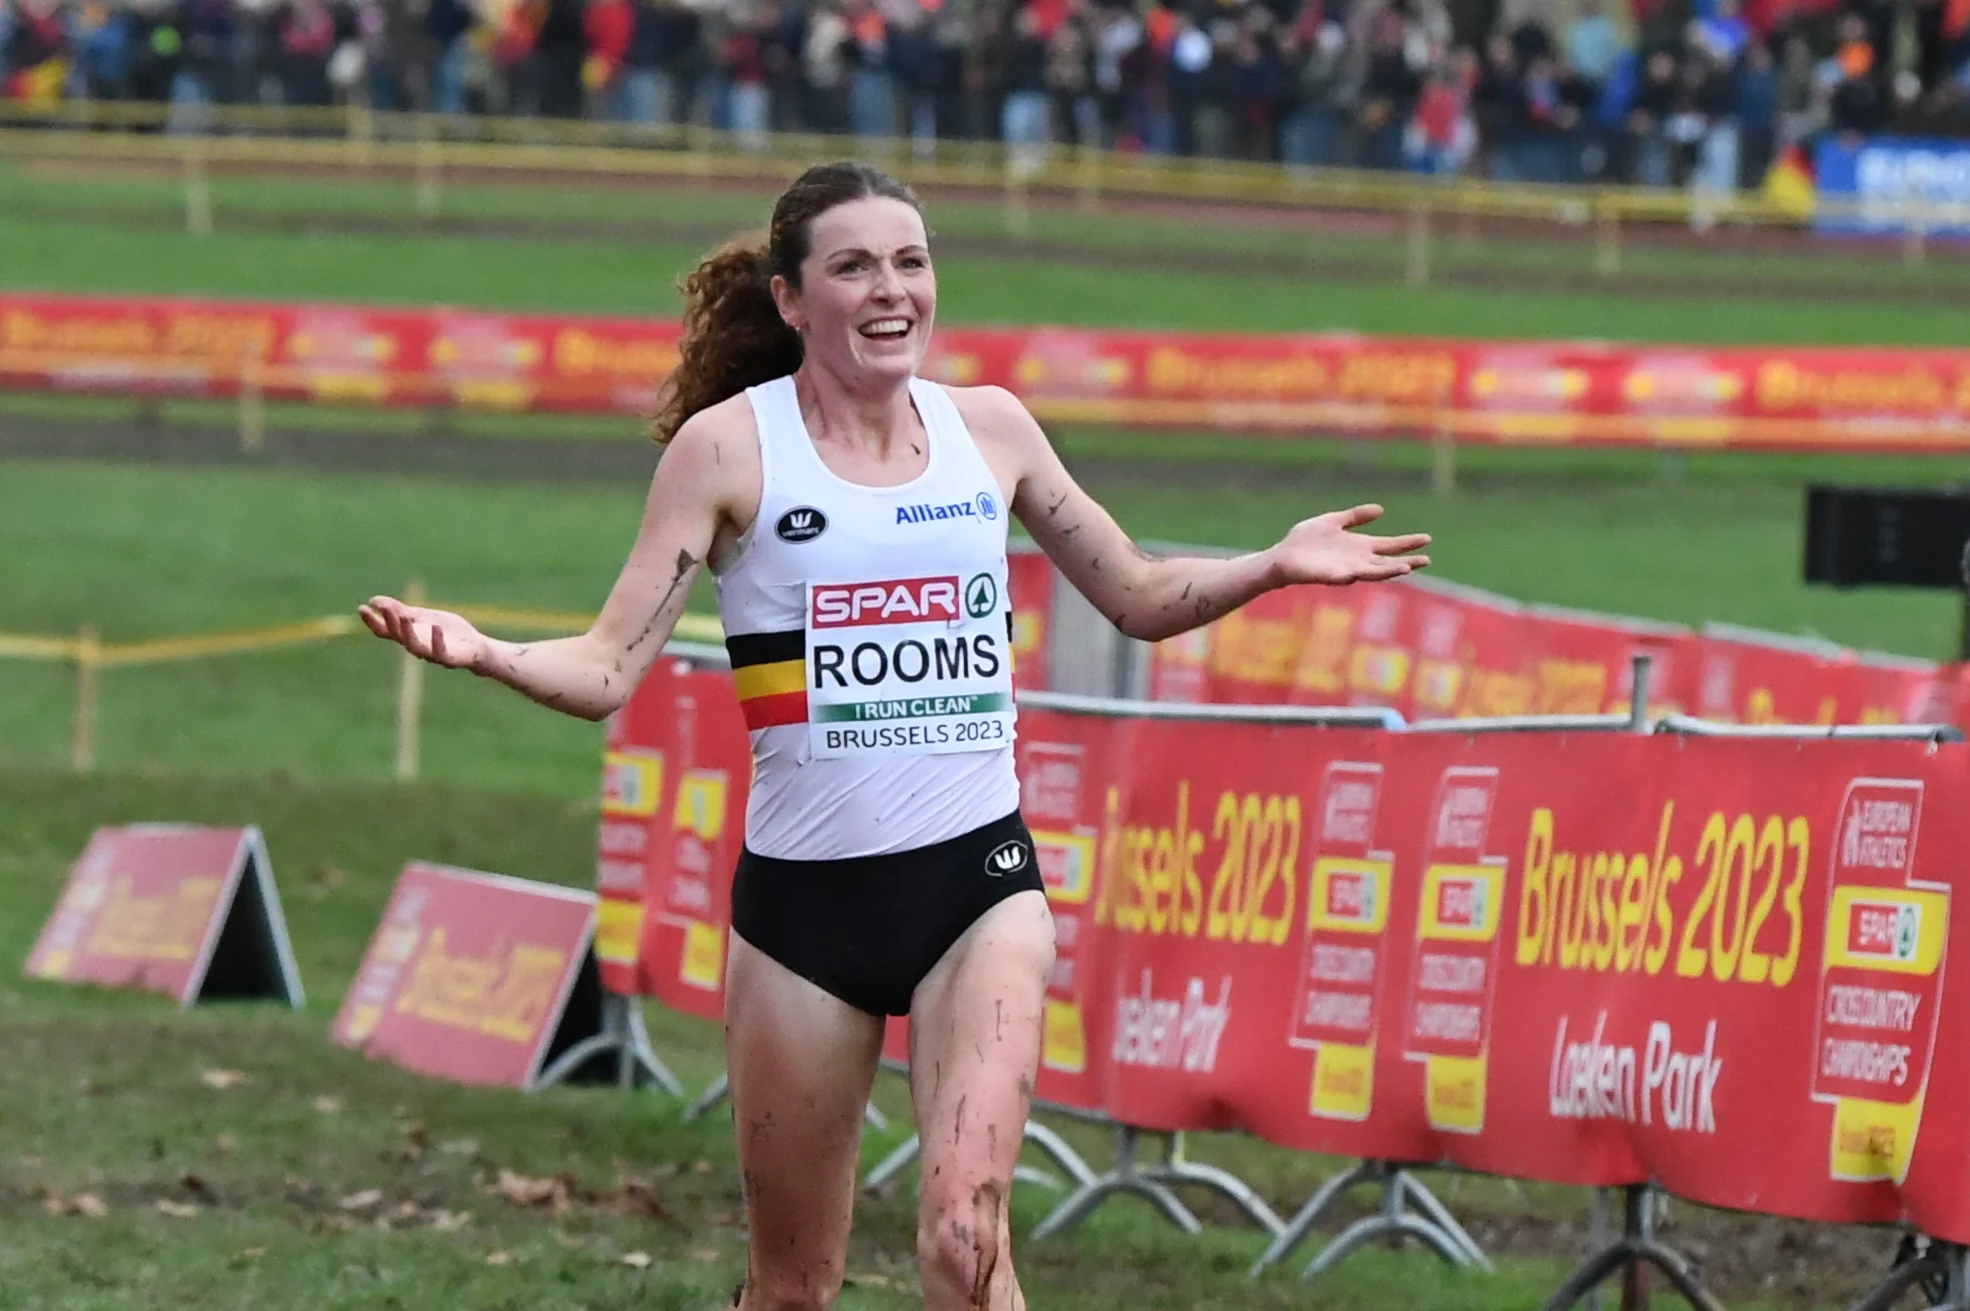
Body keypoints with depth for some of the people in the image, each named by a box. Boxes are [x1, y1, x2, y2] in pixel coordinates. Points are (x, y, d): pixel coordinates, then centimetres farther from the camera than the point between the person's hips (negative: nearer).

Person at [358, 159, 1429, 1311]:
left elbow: (1138, 597, 20)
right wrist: (486, 653, -26)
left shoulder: (989, 427, 6)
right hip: (805, 897, -1)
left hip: (977, 878, 1)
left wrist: (1274, 567, 5)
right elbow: (610, 668, -8)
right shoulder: (728, 445, -4)